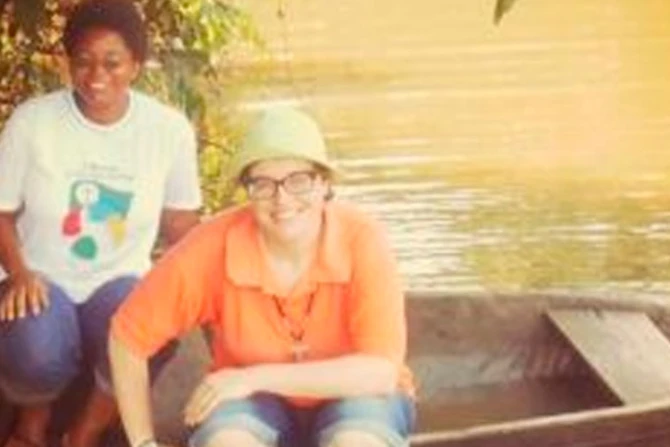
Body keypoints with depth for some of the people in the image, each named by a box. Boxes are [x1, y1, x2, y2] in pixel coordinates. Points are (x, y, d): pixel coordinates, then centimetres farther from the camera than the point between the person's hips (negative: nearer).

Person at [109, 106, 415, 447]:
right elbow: (128, 333, -9)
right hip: (258, 405, 1)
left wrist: (257, 377, -30)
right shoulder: (215, 246, -19)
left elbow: (381, 372, -29)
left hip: (354, 400, -1)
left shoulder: (361, 240, -23)